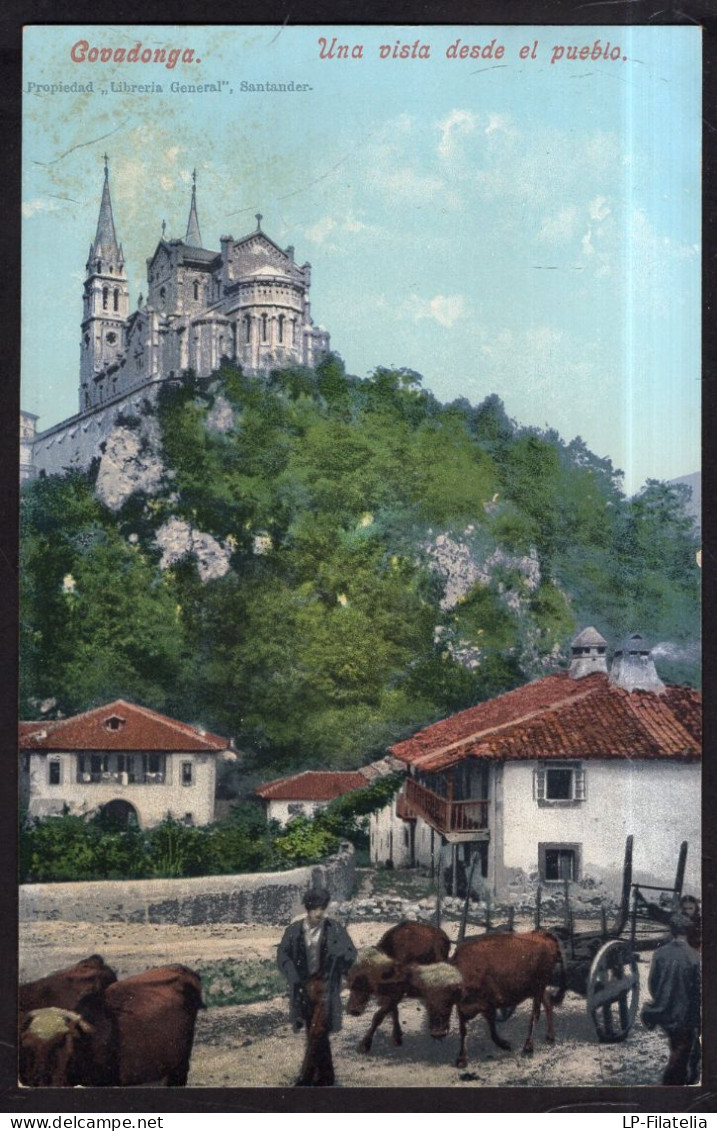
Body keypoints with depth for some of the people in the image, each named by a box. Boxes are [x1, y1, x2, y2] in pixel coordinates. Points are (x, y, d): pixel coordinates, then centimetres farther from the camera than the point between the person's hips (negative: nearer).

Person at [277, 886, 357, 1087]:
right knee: (315, 1035, 12)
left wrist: (336, 975, -9)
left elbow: (350, 954, 0)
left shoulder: (334, 929, -7)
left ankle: (305, 1079, -7)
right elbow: (283, 955, 7)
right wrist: (295, 979, -3)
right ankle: (325, 1077, 24)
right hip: (304, 987, 3)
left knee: (317, 1033, -11)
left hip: (325, 987, -3)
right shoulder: (294, 930, -1)